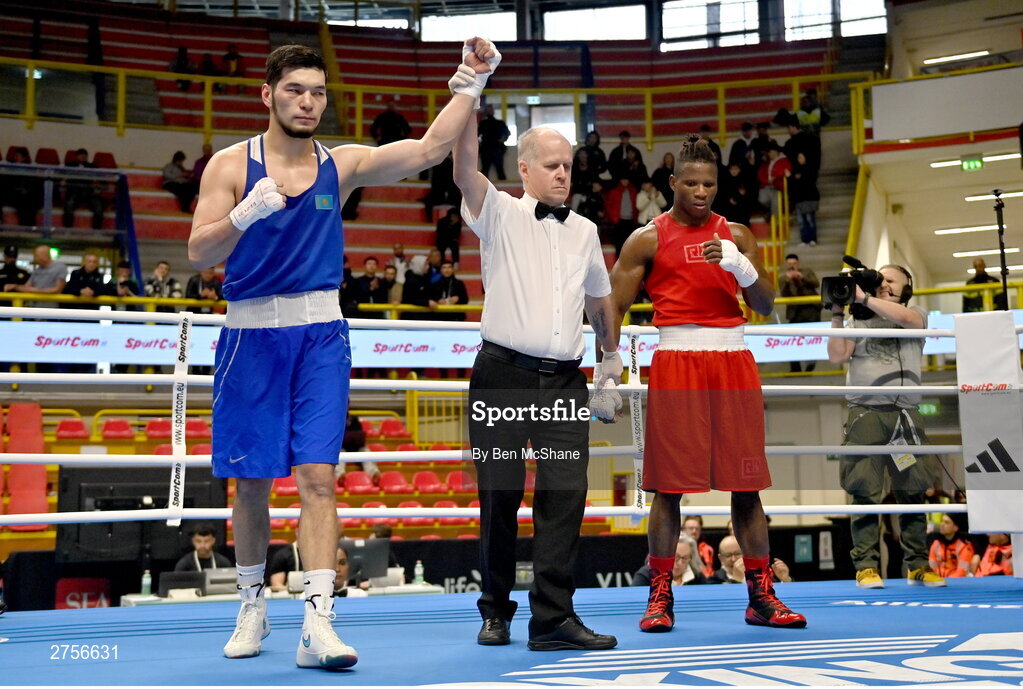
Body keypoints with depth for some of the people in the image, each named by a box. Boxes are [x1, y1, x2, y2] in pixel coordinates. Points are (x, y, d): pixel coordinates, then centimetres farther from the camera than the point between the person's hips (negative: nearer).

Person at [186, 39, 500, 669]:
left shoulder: (342, 165, 5)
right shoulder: (231, 165, 1)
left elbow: (429, 150, -5)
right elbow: (199, 254, -7)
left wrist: (469, 85, -14)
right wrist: (246, 213, -24)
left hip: (321, 334, 0)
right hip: (251, 333, 0)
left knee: (318, 475, -9)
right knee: (252, 481, 7)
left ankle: (318, 624, -12)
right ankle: (253, 606, 27)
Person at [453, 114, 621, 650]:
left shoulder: (585, 231, 17)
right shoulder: (500, 214, 3)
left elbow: (598, 296, 32)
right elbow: (465, 169, -16)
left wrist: (612, 351, 36)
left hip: (564, 383, 4)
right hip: (503, 376, -4)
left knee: (566, 494, -6)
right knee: (499, 496, -1)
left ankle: (553, 616, -3)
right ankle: (495, 611, 13)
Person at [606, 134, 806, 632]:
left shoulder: (736, 236, 12)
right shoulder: (648, 239, 4)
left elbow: (765, 305, 7)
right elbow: (613, 307, 3)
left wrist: (741, 266, -11)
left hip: (733, 363, 3)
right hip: (676, 363, -3)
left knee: (746, 484, 3)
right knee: (669, 485, -3)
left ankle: (761, 597, 11)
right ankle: (660, 596, 7)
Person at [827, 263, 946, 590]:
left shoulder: (917, 315, 15)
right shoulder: (859, 321, 18)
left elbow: (903, 317, -9)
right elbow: (837, 356, 5)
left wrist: (864, 297, -8)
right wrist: (837, 314, 2)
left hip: (905, 414, 0)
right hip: (865, 413, 0)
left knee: (912, 492, -1)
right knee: (865, 493, -5)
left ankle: (917, 565, 6)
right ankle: (866, 566, -3)